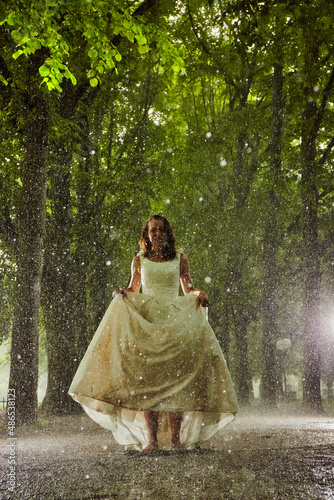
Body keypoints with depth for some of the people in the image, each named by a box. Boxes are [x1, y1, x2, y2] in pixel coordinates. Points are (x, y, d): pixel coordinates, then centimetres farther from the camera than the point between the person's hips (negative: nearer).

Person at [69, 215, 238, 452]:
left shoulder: (180, 258, 10)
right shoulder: (139, 260, 12)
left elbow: (188, 289, 14)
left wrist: (199, 294, -6)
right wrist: (121, 293, -2)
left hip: (175, 322, 0)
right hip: (145, 320, 1)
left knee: (175, 379, -9)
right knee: (146, 379, -8)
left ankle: (176, 437, -5)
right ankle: (151, 439, -6)